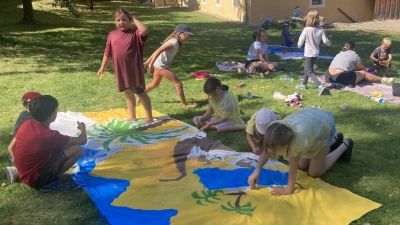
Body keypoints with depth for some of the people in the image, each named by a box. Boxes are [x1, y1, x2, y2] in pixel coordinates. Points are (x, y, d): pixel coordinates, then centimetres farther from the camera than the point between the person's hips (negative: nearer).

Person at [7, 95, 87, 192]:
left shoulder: (26, 124, -4)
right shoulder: (50, 135, -23)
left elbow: (11, 148, 8)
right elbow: (83, 140, -14)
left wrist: (20, 165, 19)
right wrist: (83, 129, 8)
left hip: (23, 173, 8)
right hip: (35, 179, -8)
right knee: (77, 149, -16)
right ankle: (50, 183, -5)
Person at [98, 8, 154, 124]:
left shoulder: (135, 33, -7)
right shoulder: (112, 35, 7)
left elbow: (144, 30, -31)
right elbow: (107, 53, 14)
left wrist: (134, 19, -15)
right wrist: (103, 67, 15)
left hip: (135, 70, -5)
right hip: (120, 70, 6)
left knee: (140, 93, 2)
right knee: (127, 93, 17)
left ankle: (149, 118, 12)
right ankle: (132, 116, 31)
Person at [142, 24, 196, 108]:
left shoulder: (173, 41, 11)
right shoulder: (174, 43, -19)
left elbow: (158, 50, 14)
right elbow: (159, 51, -30)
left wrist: (147, 62, 18)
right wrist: (151, 64, -35)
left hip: (159, 65, 10)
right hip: (161, 66, -10)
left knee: (155, 84, 27)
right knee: (178, 83, -4)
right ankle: (185, 104, 5)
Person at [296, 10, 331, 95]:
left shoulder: (306, 30, -17)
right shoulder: (321, 29, -5)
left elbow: (300, 43, -10)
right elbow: (325, 40, -5)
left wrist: (299, 45, 13)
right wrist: (329, 42, 17)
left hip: (309, 53, -7)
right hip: (316, 52, 7)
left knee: (310, 72, -7)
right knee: (306, 68, 25)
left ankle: (320, 86, -24)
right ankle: (304, 84, 39)